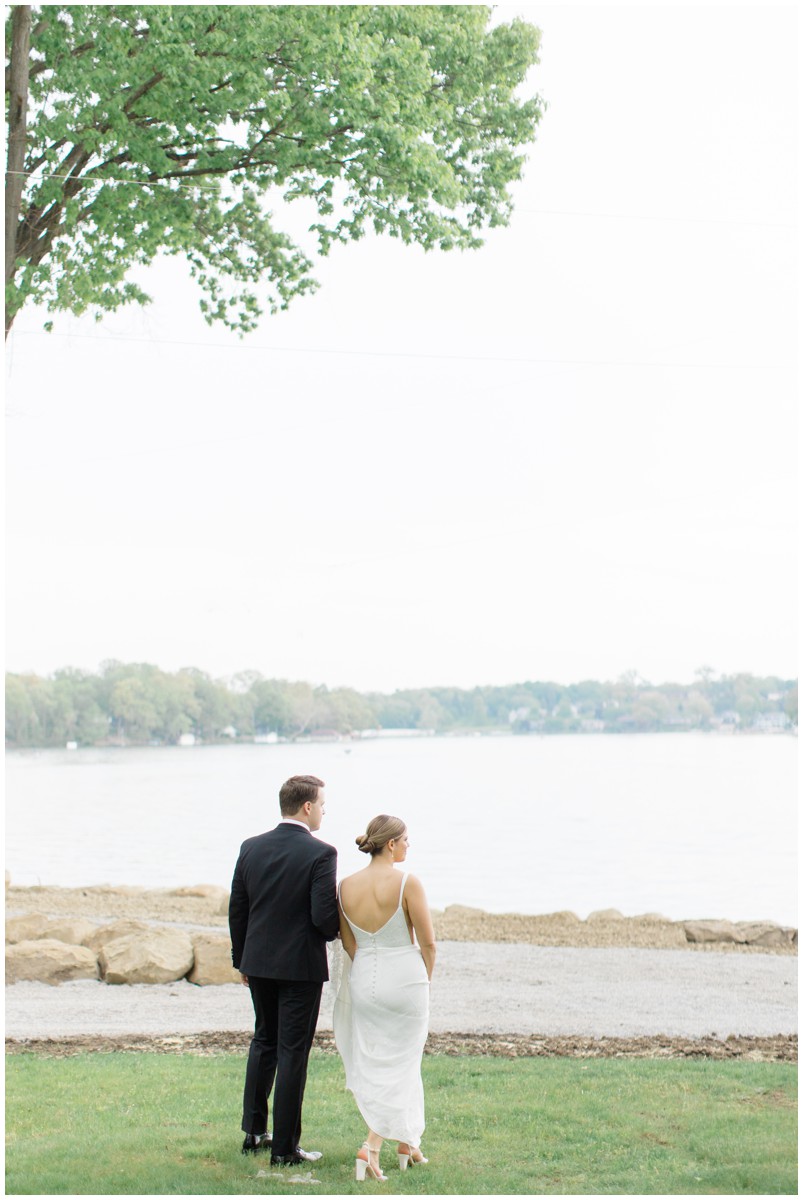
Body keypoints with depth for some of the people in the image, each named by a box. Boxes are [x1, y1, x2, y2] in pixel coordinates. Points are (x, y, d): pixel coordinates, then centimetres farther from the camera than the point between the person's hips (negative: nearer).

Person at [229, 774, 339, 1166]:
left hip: (258, 962, 5)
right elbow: (324, 916, -20)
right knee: (292, 1052, 2)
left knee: (263, 1041, 21)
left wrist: (241, 959, 16)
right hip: (301, 965, -5)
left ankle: (253, 1132, 26)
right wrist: (333, 932, 3)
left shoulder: (251, 848, 1)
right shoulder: (321, 854, -16)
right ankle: (284, 1147, 7)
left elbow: (236, 910, 6)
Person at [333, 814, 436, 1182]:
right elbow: (427, 942, -10)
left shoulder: (346, 886, 0)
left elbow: (348, 942, 8)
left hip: (364, 982, 5)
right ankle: (371, 1146, -5)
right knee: (399, 1066, 5)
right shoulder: (407, 883, -15)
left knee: (376, 1064, 17)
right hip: (405, 979, -5)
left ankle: (407, 1142, 27)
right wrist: (425, 979, 7)